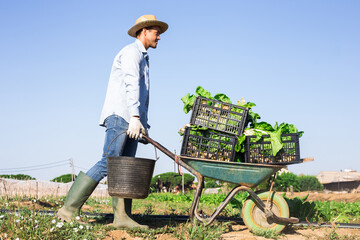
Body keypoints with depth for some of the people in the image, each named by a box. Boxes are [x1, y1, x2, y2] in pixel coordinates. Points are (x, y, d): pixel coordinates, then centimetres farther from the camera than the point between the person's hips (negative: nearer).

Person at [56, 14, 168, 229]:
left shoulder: (142, 58, 29)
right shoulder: (131, 52, -2)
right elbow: (131, 85, -17)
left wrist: (143, 124, 19)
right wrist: (135, 117, -28)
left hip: (131, 121, 10)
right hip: (120, 115, -10)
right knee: (108, 164, -15)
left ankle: (122, 217, -3)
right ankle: (69, 209, -12)